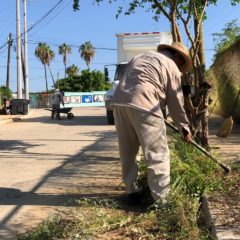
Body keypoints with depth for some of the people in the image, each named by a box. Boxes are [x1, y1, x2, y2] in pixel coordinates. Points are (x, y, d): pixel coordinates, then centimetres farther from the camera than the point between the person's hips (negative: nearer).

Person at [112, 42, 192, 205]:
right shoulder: (171, 66, 12)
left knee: (127, 152, 16)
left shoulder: (143, 56, 32)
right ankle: (161, 200, 1)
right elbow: (176, 102, 11)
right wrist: (184, 128, 21)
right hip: (142, 103, -7)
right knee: (158, 154, 0)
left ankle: (132, 191, 25)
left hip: (119, 101, 7)